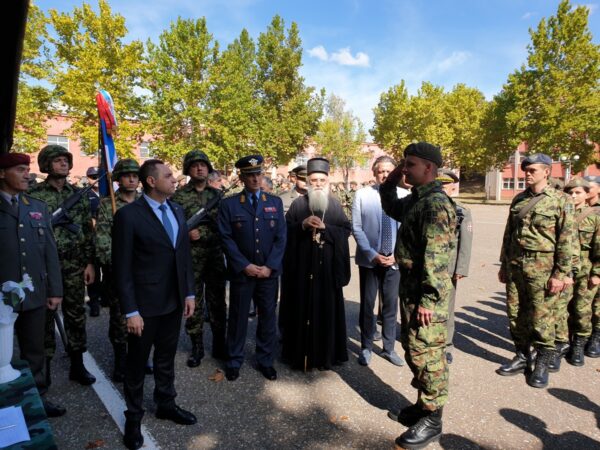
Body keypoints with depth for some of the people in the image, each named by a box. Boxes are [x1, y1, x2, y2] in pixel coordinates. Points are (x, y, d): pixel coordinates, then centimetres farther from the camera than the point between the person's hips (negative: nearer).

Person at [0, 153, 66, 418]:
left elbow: (50, 251, 7)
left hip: (35, 294, 3)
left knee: (34, 350, 15)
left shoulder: (38, 207, 8)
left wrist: (55, 290, 4)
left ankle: (37, 398, 30)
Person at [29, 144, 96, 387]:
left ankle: (77, 364, 22)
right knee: (45, 315, 7)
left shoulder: (78, 194, 7)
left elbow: (88, 230, 6)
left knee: (76, 313, 9)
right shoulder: (34, 194, -3)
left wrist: (90, 262, 2)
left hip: (75, 265, 3)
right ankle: (44, 367, 22)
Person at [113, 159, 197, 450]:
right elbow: (122, 267, -14)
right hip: (145, 305, -5)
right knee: (137, 364, 15)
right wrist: (130, 311, -15)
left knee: (166, 358, 22)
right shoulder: (128, 215, -15)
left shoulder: (177, 211, 4)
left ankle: (166, 404, 42)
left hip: (174, 302, 5)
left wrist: (189, 293, 6)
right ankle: (134, 416, 35)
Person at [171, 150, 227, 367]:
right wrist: (185, 232, -16)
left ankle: (219, 345, 24)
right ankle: (196, 347, 22)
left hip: (216, 256, 2)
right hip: (190, 258, -2)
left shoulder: (217, 194, 8)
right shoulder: (178, 196, -1)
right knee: (194, 303, 7)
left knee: (217, 301, 10)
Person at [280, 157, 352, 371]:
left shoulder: (335, 205, 7)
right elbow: (286, 230, 1)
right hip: (302, 266, -1)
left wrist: (325, 227, -13)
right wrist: (303, 224, -16)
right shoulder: (298, 204, 4)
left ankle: (326, 353, 19)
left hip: (327, 266, 1)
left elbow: (346, 230, 1)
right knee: (302, 307, 3)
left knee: (327, 308, 5)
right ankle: (301, 352, 16)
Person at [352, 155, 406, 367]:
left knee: (391, 305, 11)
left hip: (394, 260, 1)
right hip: (369, 260, -1)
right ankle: (366, 347, 26)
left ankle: (389, 348, 28)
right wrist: (373, 254, -11)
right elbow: (357, 228, -5)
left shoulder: (404, 196, -2)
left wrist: (396, 254, -7)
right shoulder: (362, 195, -4)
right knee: (367, 305, 9)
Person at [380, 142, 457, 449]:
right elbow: (391, 209, 32)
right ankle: (423, 404, 35)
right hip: (409, 286, 10)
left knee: (426, 354, 1)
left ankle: (432, 420, 17)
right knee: (412, 348, 19)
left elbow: (435, 256, -23)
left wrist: (428, 299, -23)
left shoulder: (436, 203, -18)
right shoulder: (414, 199, 11)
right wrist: (389, 183, 16)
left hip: (426, 292, -10)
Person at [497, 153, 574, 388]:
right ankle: (522, 357, 26)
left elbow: (565, 240, -8)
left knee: (541, 316, 3)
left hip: (541, 267, -5)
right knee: (516, 313, 10)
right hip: (515, 265, 5)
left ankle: (542, 365, 18)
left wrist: (561, 274, -12)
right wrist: (503, 264, 15)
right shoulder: (518, 200, 11)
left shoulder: (560, 201, -5)